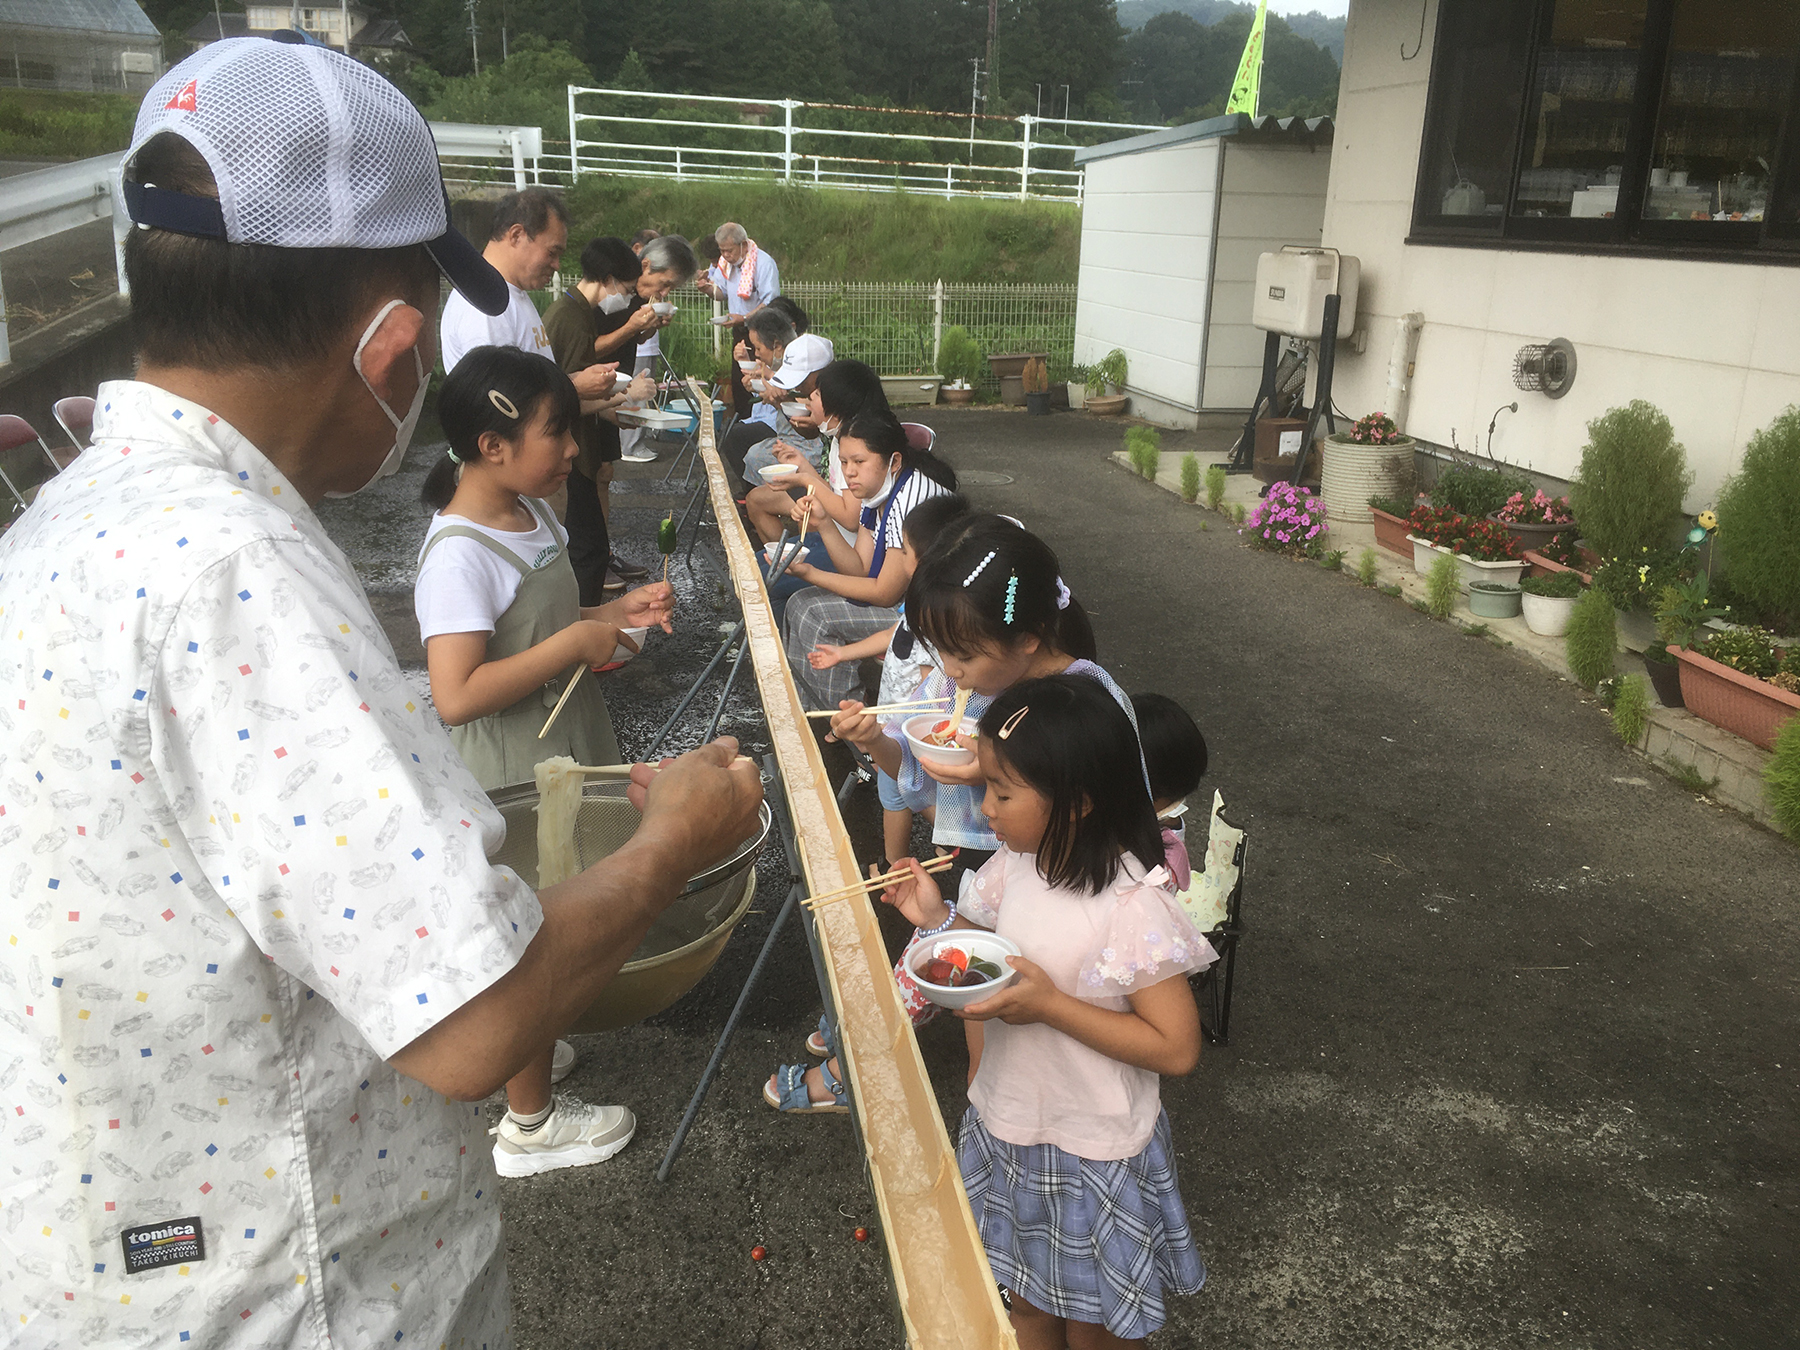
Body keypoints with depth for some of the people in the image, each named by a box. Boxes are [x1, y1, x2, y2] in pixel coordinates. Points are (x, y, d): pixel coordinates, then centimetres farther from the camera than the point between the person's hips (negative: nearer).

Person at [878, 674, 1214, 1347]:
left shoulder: (1134, 905, -29)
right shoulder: (1019, 862, -8)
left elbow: (1177, 1048, -25)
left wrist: (1050, 1006, -31)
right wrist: (941, 919, -9)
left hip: (1089, 1151, -6)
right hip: (1009, 1124, 6)